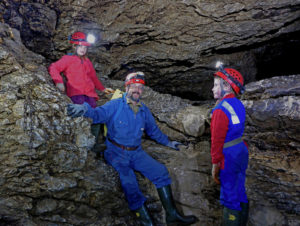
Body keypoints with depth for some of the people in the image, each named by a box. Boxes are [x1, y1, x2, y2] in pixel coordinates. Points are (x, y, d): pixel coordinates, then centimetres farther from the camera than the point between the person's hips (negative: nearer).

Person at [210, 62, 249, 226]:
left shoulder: (220, 110, -21)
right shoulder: (238, 105, 5)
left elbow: (217, 140, -20)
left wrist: (215, 164, -12)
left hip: (229, 157, -9)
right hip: (241, 151, 9)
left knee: (230, 198, 4)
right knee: (240, 192, 21)